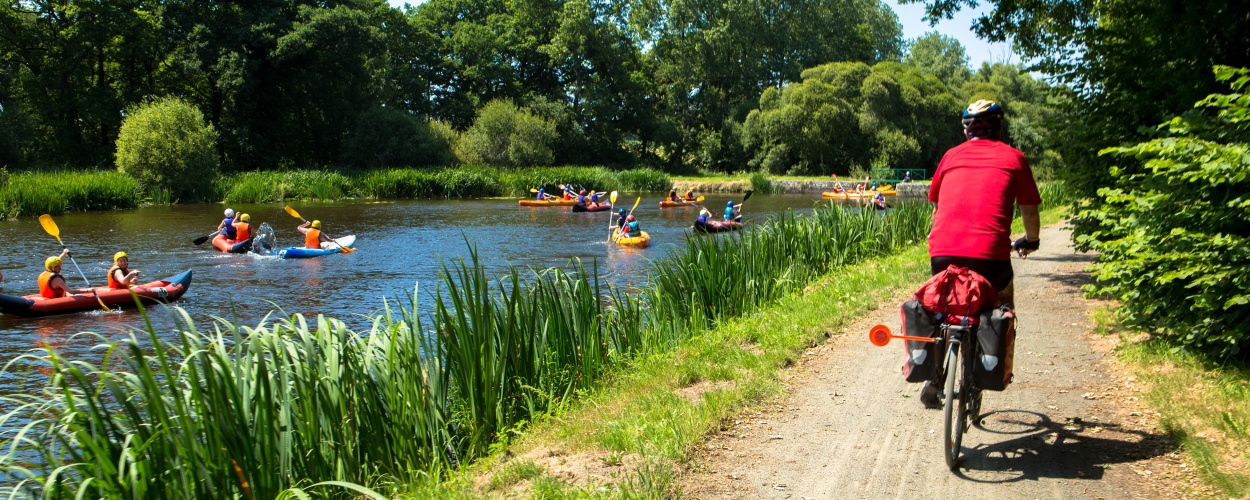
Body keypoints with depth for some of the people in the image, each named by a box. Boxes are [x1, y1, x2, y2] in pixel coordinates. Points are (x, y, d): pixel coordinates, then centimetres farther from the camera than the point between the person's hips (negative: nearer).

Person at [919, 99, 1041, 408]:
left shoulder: (951, 156, 20)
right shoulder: (1013, 157, 13)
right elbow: (1029, 210, 22)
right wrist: (1031, 240, 43)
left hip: (942, 251, 2)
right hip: (989, 252, -2)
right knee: (1002, 306, 28)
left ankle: (932, 377, 17)